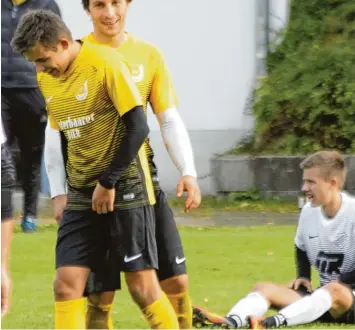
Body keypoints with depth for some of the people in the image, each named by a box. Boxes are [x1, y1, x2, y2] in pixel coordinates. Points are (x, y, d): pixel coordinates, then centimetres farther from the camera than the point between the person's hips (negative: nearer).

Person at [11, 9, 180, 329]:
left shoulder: (105, 63, -13)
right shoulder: (46, 78, 7)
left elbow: (138, 127, -15)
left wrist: (109, 182, -13)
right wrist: (71, 187, 11)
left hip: (125, 188, -6)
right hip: (82, 195, 6)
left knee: (142, 285, -5)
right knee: (66, 284, -5)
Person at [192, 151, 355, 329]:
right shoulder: (309, 211, 5)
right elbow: (301, 248, 24)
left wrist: (339, 284, -20)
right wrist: (303, 277, 10)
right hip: (323, 296, 7)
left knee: (335, 291, -41)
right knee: (263, 288, -10)